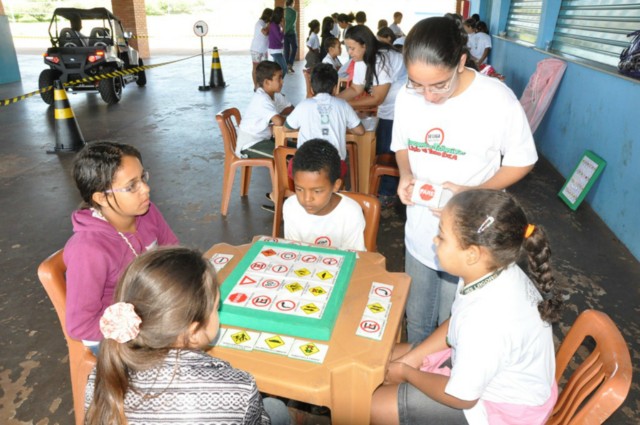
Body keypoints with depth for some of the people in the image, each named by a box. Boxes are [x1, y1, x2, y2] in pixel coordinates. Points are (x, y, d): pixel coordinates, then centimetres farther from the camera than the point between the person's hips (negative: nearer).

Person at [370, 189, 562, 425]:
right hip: (484, 365, 8)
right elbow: (455, 323, 4)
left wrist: (406, 372, -8)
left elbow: (461, 397, -24)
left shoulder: (486, 320, -41)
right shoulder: (495, 269, -16)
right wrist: (412, 357, -1)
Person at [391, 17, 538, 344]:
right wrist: (405, 176, -12)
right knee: (416, 320, 22)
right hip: (419, 232, 4)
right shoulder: (407, 96, -7)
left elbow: (522, 161, -7)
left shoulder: (497, 99, -19)